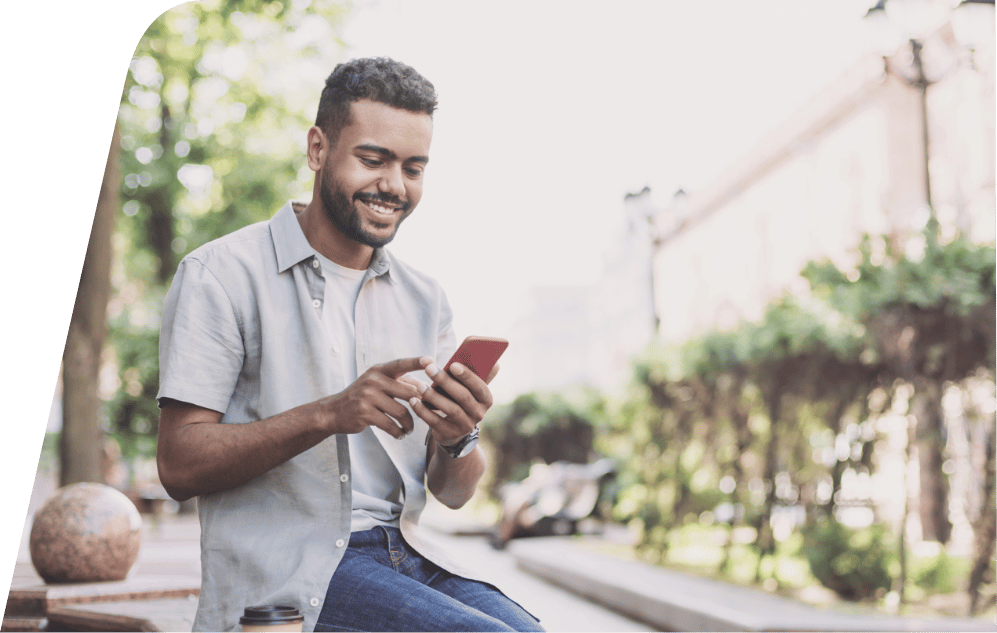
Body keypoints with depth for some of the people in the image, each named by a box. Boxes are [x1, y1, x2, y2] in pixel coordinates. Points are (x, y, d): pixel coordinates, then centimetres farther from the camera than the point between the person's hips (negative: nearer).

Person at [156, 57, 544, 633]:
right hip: (286, 563, -5)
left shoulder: (426, 300, 14)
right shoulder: (221, 276, -2)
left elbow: (454, 491, 12)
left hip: (406, 553, 5)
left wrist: (457, 438, -12)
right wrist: (328, 414, -22)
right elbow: (180, 465, -9)